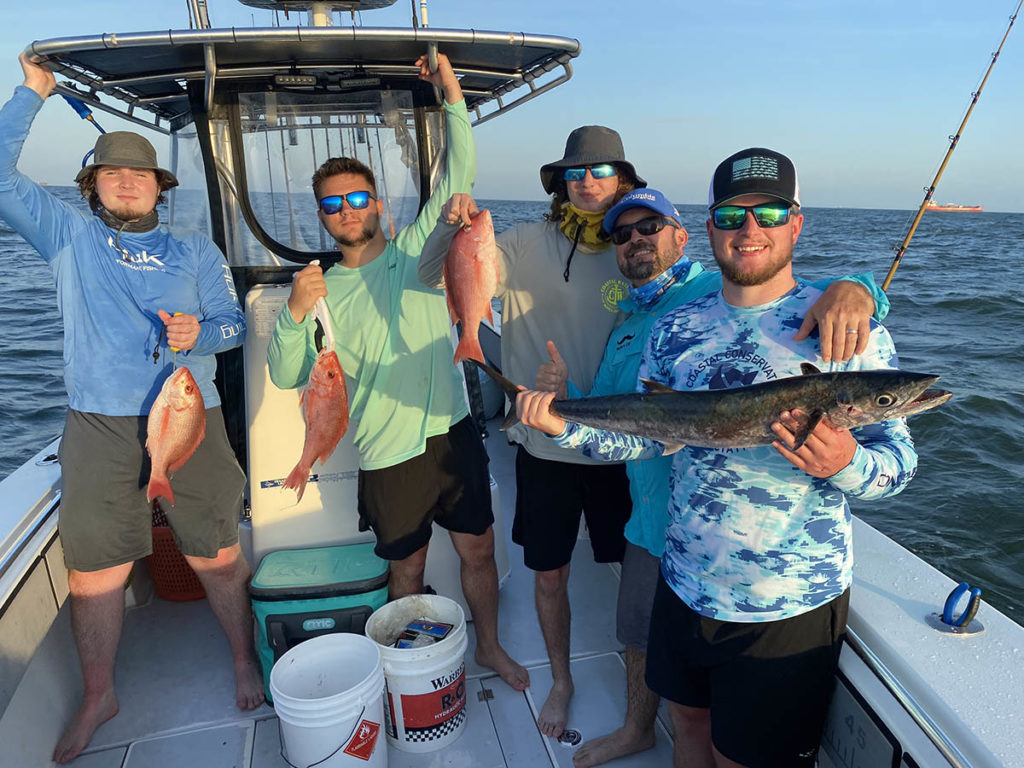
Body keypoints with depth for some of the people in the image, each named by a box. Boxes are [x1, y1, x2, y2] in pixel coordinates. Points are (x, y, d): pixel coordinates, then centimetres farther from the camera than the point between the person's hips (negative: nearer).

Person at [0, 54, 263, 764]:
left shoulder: (196, 250, 11)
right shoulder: (68, 236, 11)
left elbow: (234, 324, 7)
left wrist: (199, 333, -14)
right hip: (99, 426, 1)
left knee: (218, 557, 6)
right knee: (95, 570, 8)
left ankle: (245, 661, 28)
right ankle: (99, 697, 29)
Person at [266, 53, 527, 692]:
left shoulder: (417, 249, 2)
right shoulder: (321, 289, 1)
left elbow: (460, 179, -5)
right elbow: (287, 378, -5)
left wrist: (453, 98, -15)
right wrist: (295, 315, -21)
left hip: (453, 431, 1)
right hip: (389, 454, -1)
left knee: (479, 548, 14)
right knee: (407, 568, 14)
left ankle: (490, 646, 39)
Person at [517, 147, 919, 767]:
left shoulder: (847, 326, -11)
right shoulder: (676, 328, 1)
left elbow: (899, 460, -9)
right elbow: (646, 437, 5)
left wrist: (844, 464, -31)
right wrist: (566, 425, -10)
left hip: (790, 603, -3)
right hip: (686, 582, 4)